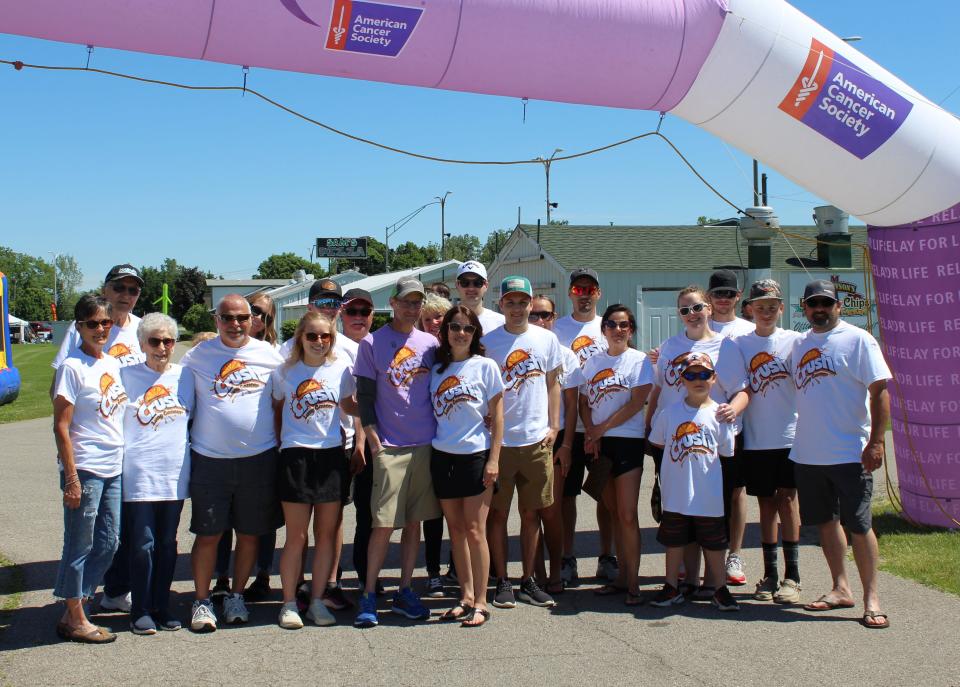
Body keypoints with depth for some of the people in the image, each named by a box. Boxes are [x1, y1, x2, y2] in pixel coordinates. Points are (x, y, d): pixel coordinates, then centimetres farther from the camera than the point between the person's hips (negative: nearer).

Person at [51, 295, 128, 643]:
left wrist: (125, 460, 15)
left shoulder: (112, 363, 10)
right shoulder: (72, 367, -11)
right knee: (80, 545, 2)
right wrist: (71, 478, -17)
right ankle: (75, 619, 14)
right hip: (85, 470, -8)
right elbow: (61, 427, -13)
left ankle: (73, 611, 23)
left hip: (114, 469, 8)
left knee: (108, 543, 12)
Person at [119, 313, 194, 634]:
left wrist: (188, 451, 12)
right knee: (143, 544, -2)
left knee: (167, 543, 9)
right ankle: (141, 610, 9)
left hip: (175, 473, 3)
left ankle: (161, 606, 20)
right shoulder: (126, 375, 1)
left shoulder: (186, 375, 8)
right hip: (139, 473, -3)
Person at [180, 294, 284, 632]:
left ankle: (236, 596, 25)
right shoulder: (198, 355, 3)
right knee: (208, 534, 2)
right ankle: (202, 601, 15)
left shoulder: (269, 355, 5)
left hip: (259, 459, 1)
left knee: (249, 533, 9)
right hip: (209, 460, -1)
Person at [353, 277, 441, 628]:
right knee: (384, 524, -5)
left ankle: (404, 592, 18)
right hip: (389, 447, -4)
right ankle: (369, 596, 5)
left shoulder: (430, 344, 10)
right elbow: (365, 396, -1)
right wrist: (373, 439, -8)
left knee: (414, 521, 9)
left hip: (426, 445, 4)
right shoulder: (372, 343, 0)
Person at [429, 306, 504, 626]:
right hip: (442, 456, 4)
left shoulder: (485, 366, -2)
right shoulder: (436, 368, 8)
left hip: (475, 455, -4)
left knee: (474, 531, -3)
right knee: (456, 530, 9)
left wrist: (493, 459, -9)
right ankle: (466, 596, 18)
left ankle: (480, 602, 4)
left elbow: (497, 416, -3)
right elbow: (431, 412, 13)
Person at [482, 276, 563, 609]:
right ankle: (502, 581, 13)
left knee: (531, 512, 8)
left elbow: (552, 384, 12)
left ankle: (528, 580, 18)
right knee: (498, 512, 3)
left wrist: (553, 425, 3)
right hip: (498, 440, -2)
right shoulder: (487, 342, -1)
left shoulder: (546, 339, 6)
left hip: (536, 440, 2)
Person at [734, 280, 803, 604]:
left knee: (786, 499, -4)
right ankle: (770, 575, 16)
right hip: (756, 438, 2)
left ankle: (792, 576, 3)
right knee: (766, 503, 9)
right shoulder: (740, 343, 7)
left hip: (789, 435, -2)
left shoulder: (794, 340, 2)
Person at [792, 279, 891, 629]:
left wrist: (875, 441, -17)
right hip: (807, 454, 6)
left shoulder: (858, 339, -6)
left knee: (858, 525, -3)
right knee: (826, 521, 13)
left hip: (849, 453, -6)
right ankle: (840, 589, 25)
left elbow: (880, 391, -10)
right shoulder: (800, 344, 13)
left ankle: (871, 598, 5)